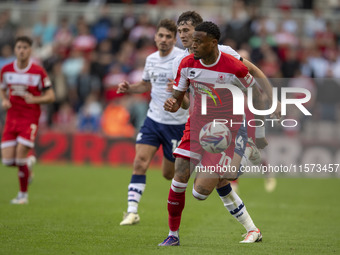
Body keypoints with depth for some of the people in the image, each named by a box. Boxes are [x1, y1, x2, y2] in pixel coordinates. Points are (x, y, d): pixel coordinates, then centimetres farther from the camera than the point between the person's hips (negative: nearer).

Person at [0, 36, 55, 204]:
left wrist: (34, 99, -21)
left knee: (20, 157, -12)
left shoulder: (38, 72, -6)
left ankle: (23, 195, 7)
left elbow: (50, 96, -3)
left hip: (30, 118, -4)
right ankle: (29, 162, 31)